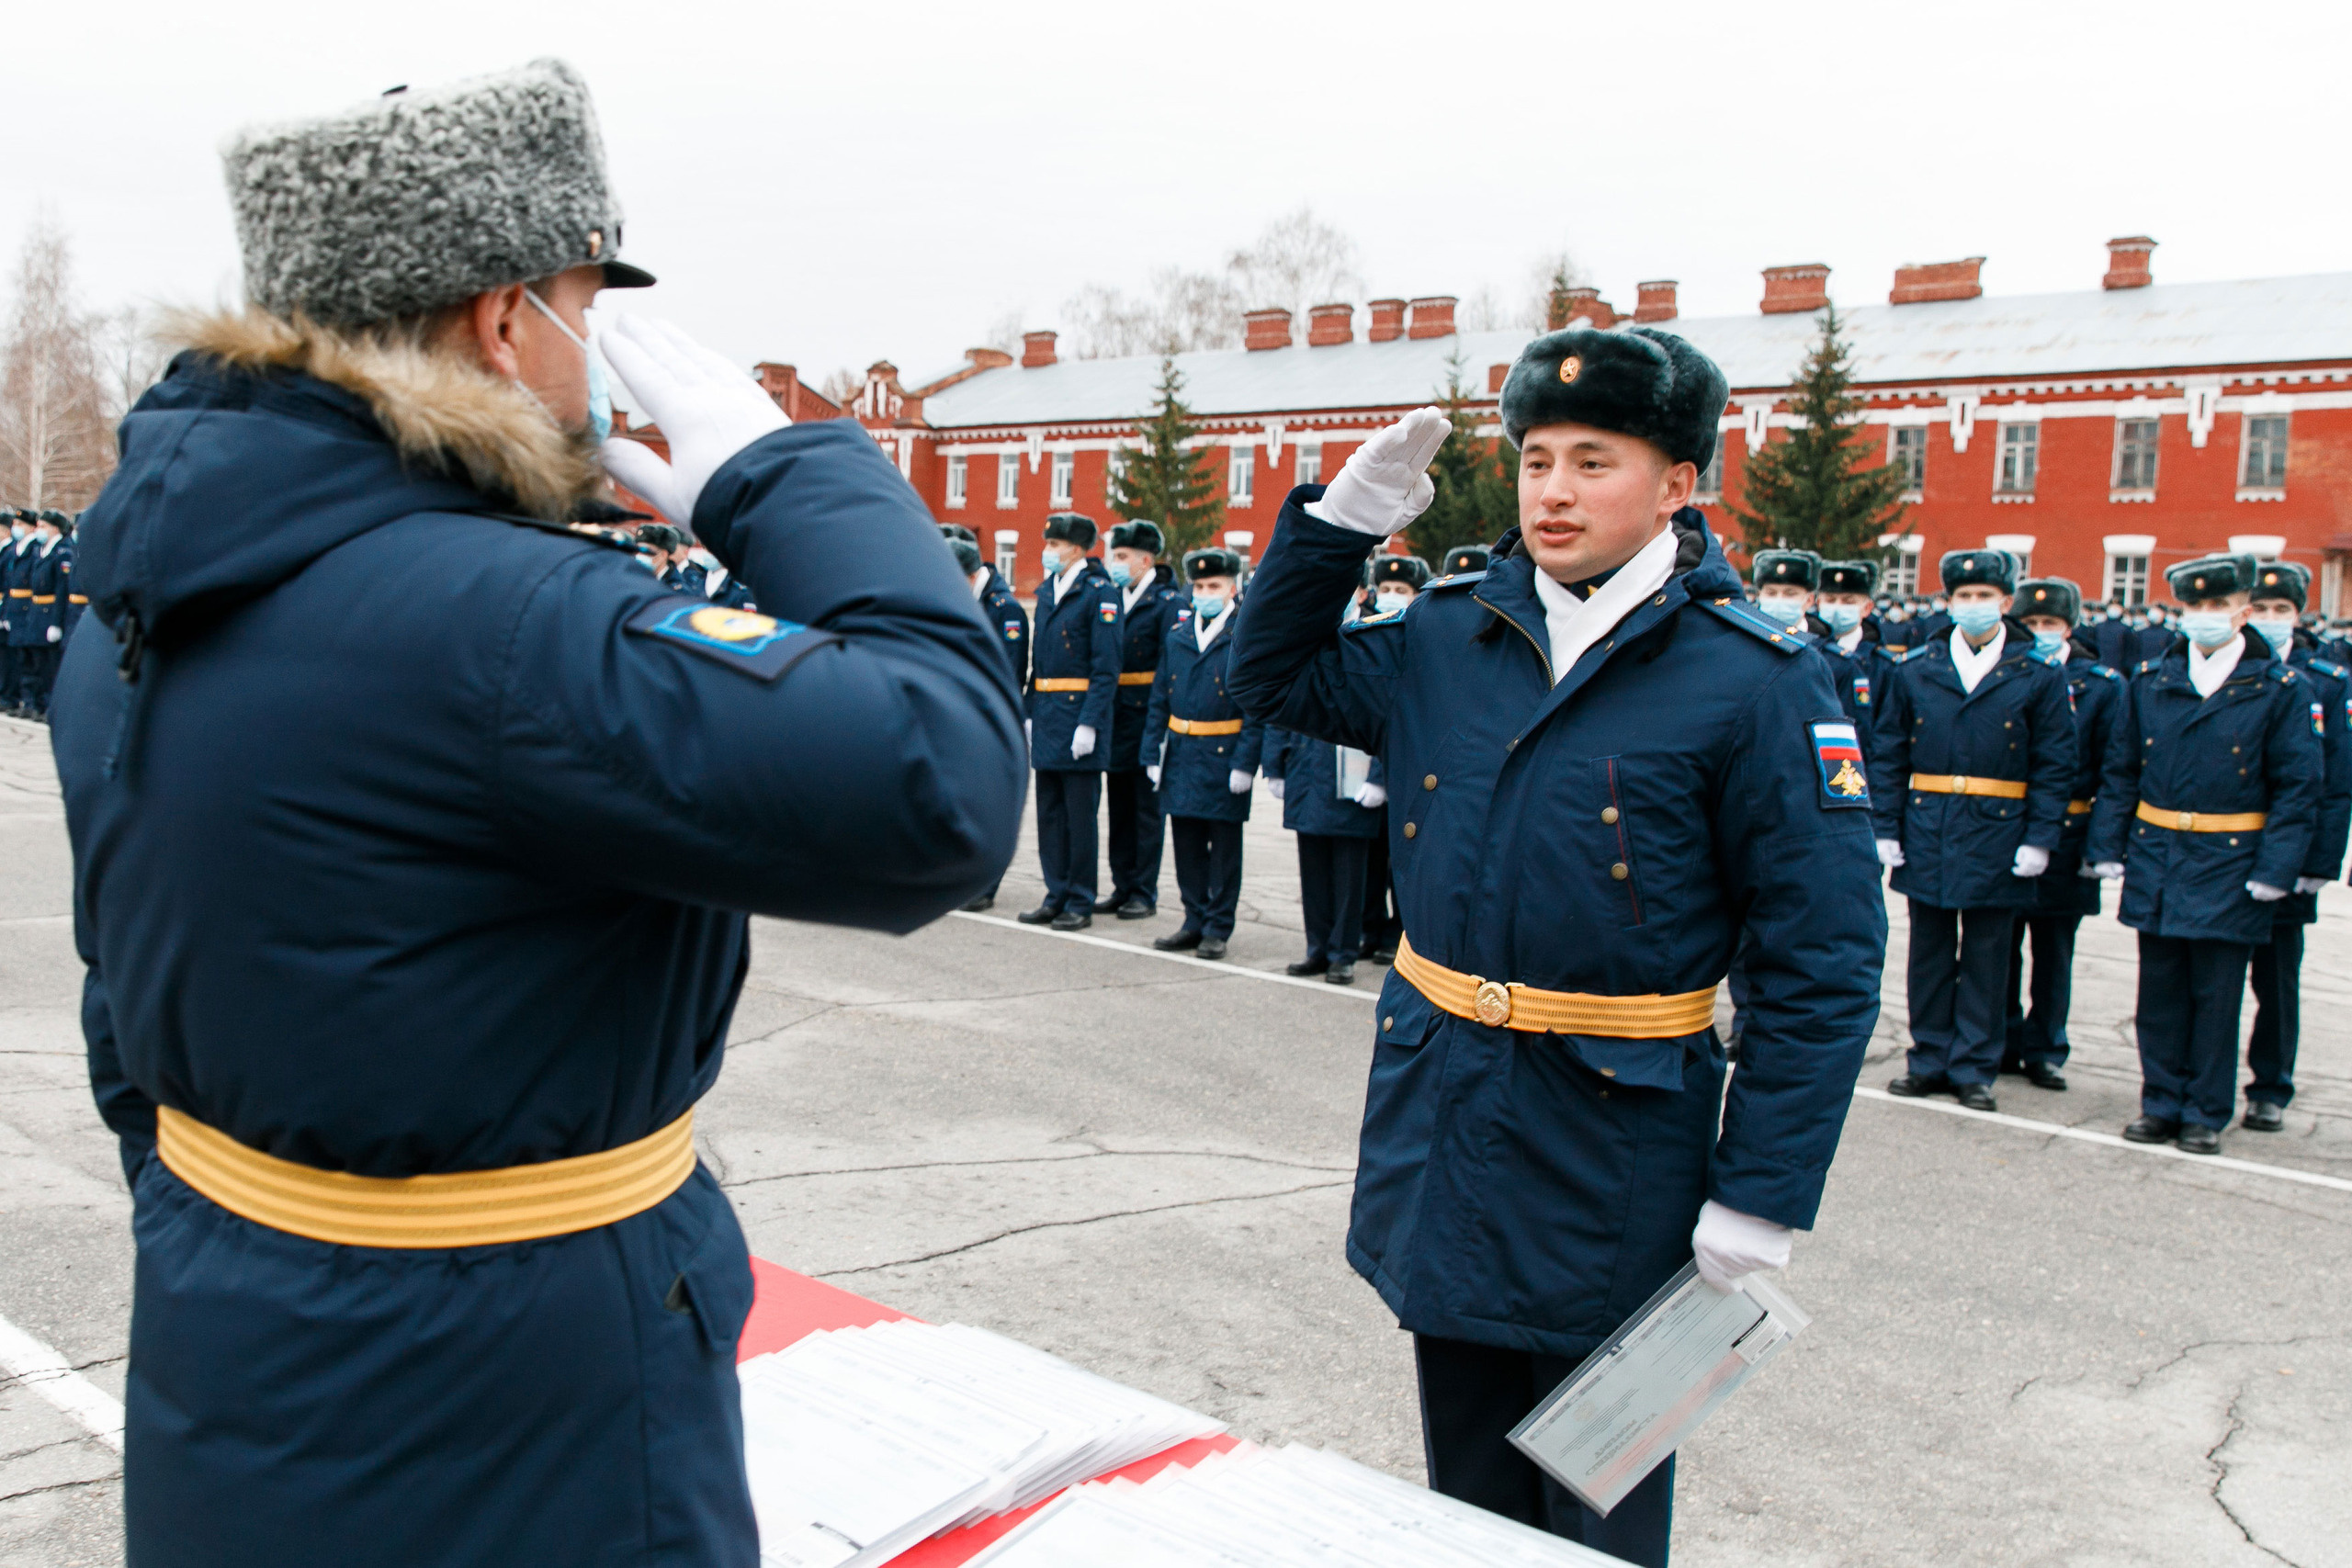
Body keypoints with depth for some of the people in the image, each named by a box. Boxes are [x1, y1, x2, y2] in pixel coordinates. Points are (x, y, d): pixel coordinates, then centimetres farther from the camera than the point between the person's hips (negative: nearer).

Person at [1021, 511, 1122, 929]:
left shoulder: (1100, 592, -9)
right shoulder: (1047, 592, 14)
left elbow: (1106, 667, -14)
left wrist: (1089, 723, -19)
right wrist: (1030, 714, 14)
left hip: (1079, 713, -8)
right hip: (1047, 716, 8)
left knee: (1080, 813, -1)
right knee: (1050, 812, 11)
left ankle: (1080, 903, 7)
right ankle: (1057, 896, 20)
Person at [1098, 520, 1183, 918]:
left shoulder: (1168, 602, -9)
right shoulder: (1113, 598, 11)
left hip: (1147, 718, -7)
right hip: (1117, 719, 7)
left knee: (1148, 807, 1)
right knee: (1120, 807, 13)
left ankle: (1145, 893, 8)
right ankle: (1123, 886, 22)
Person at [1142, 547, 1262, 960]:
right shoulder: (1177, 634, 10)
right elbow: (1159, 698, 13)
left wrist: (1244, 763, -15)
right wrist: (1153, 752, 6)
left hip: (1223, 756, -5)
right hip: (1181, 753, 5)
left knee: (1224, 845, 5)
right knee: (1187, 842, 11)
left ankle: (1218, 928, 13)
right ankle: (1195, 922, 22)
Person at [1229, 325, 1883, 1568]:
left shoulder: (1754, 682, -13)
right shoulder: (1448, 639, 2)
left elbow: (1825, 961, -12)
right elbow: (1271, 677, 17)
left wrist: (1762, 1196, -14)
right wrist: (1343, 516, 1)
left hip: (1610, 1161, -4)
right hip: (1438, 1123, 5)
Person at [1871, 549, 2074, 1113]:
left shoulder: (2039, 674, 0)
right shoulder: (1915, 669, 5)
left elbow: (2054, 765, 0)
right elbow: (1887, 754, 7)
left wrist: (2041, 838, -7)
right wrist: (1887, 828, 0)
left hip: (1997, 836, -2)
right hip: (1927, 834, 2)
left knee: (1986, 958, 6)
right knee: (1929, 953, 10)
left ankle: (1974, 1068, 16)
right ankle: (1930, 1060, 21)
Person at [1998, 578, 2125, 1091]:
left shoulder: (2102, 685, 1)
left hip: (2065, 836, -1)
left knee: (2054, 951, 9)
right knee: (2001, 946, 7)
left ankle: (2045, 1050, 19)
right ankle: (2002, 1044, 19)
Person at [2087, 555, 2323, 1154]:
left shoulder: (2281, 688, -4)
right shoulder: (2150, 681, 5)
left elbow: (2299, 786, -4)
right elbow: (2120, 772, 9)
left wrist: (2275, 870, -11)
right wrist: (2108, 847, 3)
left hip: (2230, 866, -3)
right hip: (2155, 860, 3)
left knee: (2216, 997, 5)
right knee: (2160, 991, 10)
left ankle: (2206, 1114, 17)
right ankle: (2162, 1103, 22)